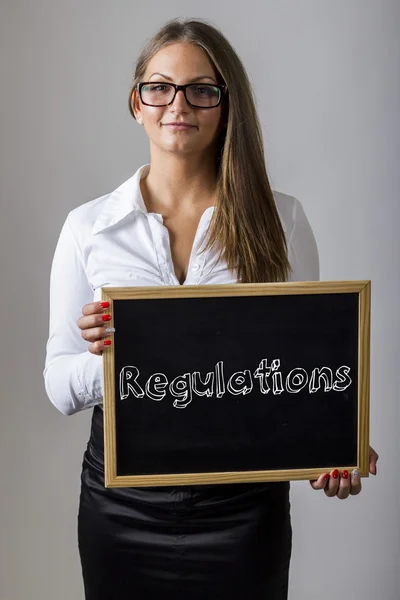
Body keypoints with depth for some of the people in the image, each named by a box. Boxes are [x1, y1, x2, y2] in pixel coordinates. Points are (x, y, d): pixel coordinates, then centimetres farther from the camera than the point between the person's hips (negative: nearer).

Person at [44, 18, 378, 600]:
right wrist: (106, 355, -22)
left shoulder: (280, 219, -1)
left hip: (243, 502, 0)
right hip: (122, 501, 1)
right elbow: (60, 386, 0)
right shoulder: (88, 226, -1)